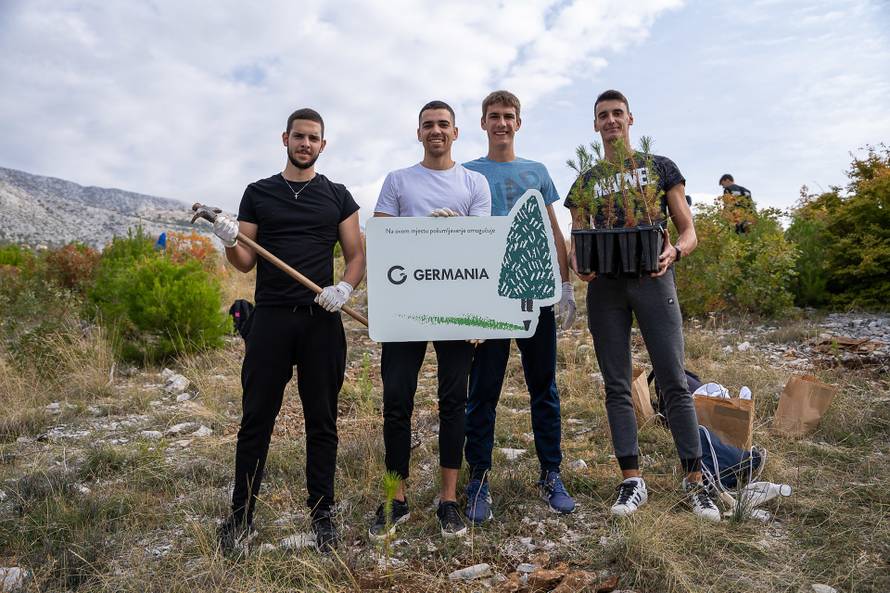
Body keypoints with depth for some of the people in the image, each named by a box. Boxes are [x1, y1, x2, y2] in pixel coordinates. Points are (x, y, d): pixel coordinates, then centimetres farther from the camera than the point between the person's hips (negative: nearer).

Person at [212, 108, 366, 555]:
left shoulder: (337, 196, 10)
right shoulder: (258, 193, 10)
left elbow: (356, 256, 7)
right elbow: (245, 263, 9)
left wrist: (345, 287, -13)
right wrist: (229, 241, -12)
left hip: (321, 320, 0)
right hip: (270, 318, 0)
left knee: (322, 421, 6)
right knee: (255, 420, 4)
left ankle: (322, 515, 18)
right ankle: (241, 518, 16)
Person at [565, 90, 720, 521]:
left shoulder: (660, 168, 10)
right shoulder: (584, 182, 15)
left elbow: (688, 231, 6)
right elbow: (576, 241, 12)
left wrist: (673, 252, -17)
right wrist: (577, 263, -12)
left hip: (652, 280, -2)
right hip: (604, 286, 2)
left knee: (674, 382, -4)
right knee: (617, 386, 2)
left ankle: (695, 480, 6)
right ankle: (632, 479, 10)